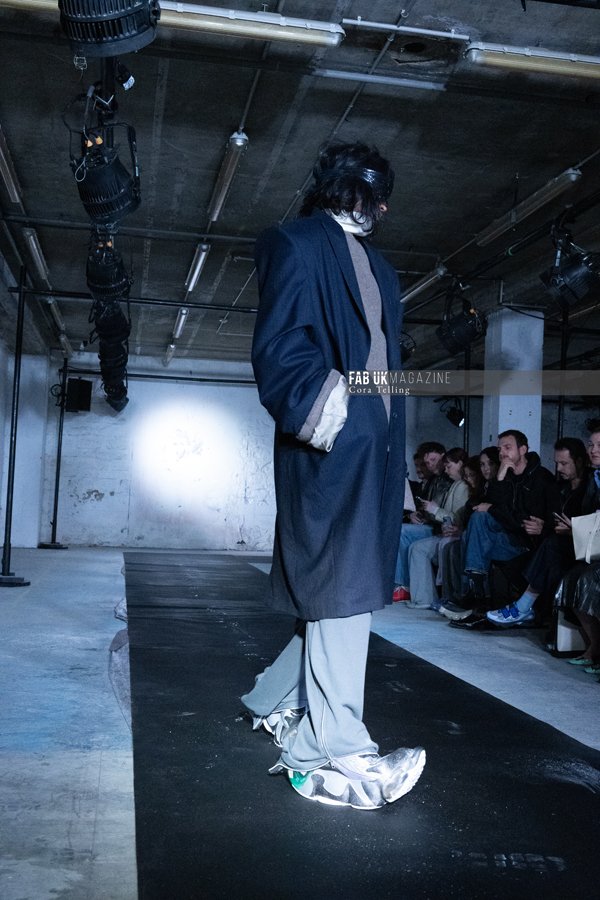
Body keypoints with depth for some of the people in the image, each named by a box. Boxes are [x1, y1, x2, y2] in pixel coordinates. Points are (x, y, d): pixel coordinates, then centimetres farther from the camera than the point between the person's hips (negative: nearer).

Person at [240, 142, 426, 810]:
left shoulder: (378, 270, 26)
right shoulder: (298, 246, 1)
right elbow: (278, 346, -10)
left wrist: (396, 459, 15)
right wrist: (320, 411, -22)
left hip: (374, 452, 8)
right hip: (330, 453, -8)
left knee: (345, 595, 11)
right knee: (339, 592, -9)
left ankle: (276, 700, 29)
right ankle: (331, 754, -2)